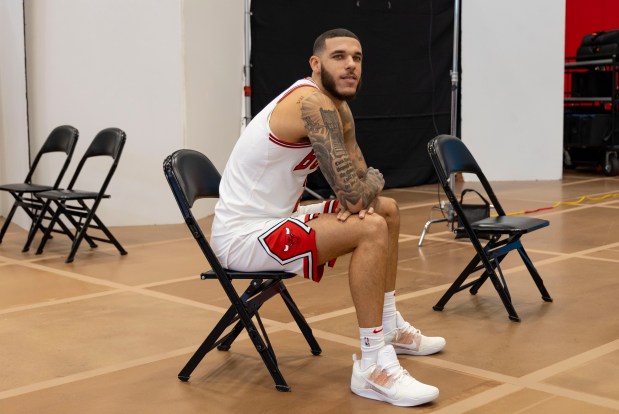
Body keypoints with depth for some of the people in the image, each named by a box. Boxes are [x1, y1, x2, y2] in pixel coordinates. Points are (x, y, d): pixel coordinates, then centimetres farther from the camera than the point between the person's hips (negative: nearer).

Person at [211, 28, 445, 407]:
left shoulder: (339, 109, 8)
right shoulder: (312, 103, -23)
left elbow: (361, 178, 9)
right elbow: (352, 190, -28)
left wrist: (364, 192, -14)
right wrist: (370, 185, -5)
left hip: (275, 221, 10)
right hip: (244, 237, -10)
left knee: (386, 210, 17)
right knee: (371, 229, -25)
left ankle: (390, 327, 29)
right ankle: (374, 367, -19)